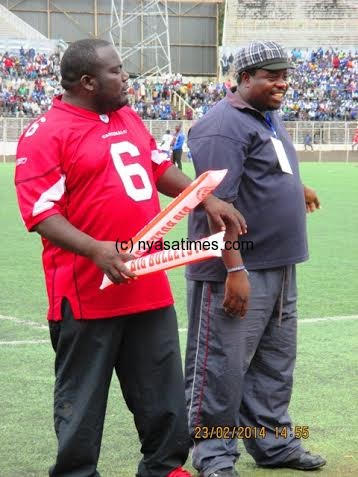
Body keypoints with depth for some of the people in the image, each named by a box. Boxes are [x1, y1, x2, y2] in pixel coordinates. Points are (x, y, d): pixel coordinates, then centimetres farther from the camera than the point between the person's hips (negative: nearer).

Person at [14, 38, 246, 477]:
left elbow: (161, 168, 25)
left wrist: (208, 201, 13)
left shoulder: (129, 119, 13)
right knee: (82, 398, 5)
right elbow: (41, 212, -17)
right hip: (87, 292, -7)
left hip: (149, 286, 7)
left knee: (163, 390, 14)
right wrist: (95, 250, -29)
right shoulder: (46, 133, -11)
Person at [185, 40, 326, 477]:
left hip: (280, 269, 10)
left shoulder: (270, 118, 14)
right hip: (237, 271, -9)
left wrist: (296, 188, 53)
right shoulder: (224, 126, -15)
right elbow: (217, 204, -23)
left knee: (275, 364, 16)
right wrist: (235, 269, -27)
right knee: (222, 366, -2)